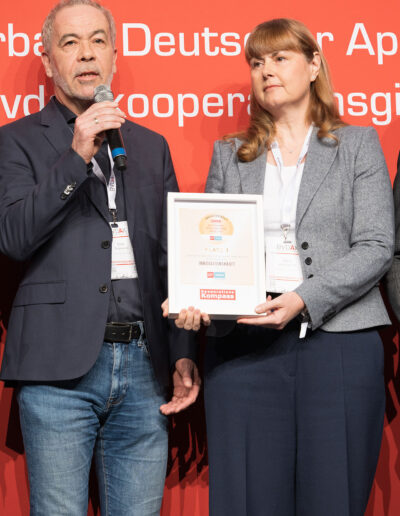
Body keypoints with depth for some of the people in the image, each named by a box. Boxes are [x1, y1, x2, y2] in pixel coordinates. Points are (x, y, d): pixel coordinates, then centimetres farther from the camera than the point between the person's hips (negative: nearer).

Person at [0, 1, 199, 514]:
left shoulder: (151, 146, 18)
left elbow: (171, 256, 16)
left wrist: (184, 353, 8)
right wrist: (76, 156, -16)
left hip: (143, 367, 4)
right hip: (60, 368, -3)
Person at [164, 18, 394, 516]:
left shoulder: (358, 144, 10)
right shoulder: (228, 155, 18)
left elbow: (375, 247, 0)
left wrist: (302, 300, -15)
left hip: (338, 346, -1)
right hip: (242, 346, 2)